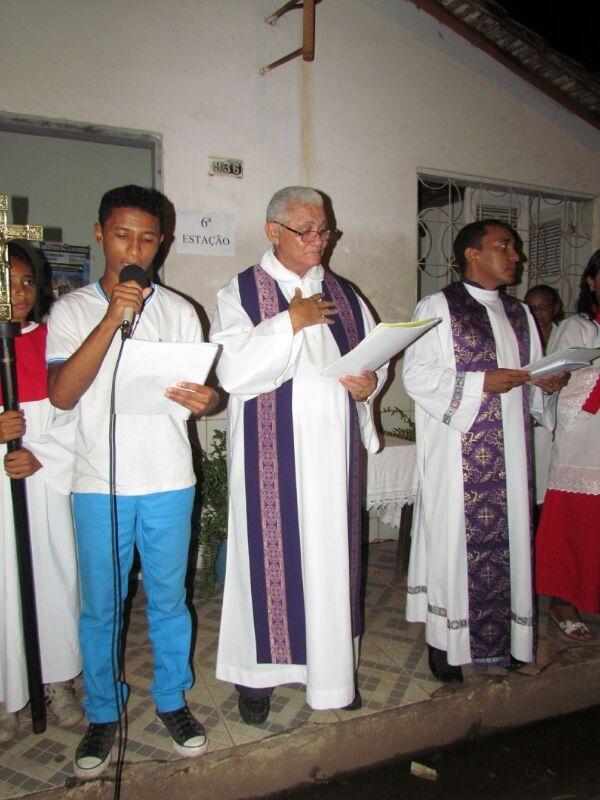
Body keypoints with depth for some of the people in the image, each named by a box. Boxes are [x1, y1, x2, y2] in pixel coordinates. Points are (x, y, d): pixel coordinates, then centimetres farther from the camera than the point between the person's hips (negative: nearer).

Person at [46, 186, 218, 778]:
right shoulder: (72, 310, 2)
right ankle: (102, 713, 31)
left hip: (169, 482, 1)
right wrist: (112, 318, -19)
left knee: (168, 598, 13)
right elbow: (62, 394, -12)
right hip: (98, 484, -1)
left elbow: (204, 389, 6)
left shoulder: (178, 311, 7)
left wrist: (202, 399, -18)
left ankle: (172, 699, 33)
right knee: (100, 605, 11)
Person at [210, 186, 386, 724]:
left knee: (332, 553, 10)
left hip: (333, 450, 4)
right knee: (272, 551, 2)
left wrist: (370, 382, -5)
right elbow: (232, 371, -15)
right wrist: (291, 321, -17)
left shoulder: (344, 295, 13)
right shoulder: (240, 293, -1)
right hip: (273, 454, -4)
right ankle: (258, 671, 22)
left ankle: (332, 667, 27)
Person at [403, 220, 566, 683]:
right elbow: (416, 374, -12)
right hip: (458, 456, -6)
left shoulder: (519, 314, 17)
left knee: (507, 537, 9)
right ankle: (444, 641, 14)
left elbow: (530, 377, 21)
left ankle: (500, 636, 23)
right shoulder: (437, 308, -3)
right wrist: (481, 383, -18)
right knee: (454, 538, 0)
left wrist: (548, 383, -1)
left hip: (509, 454, 6)